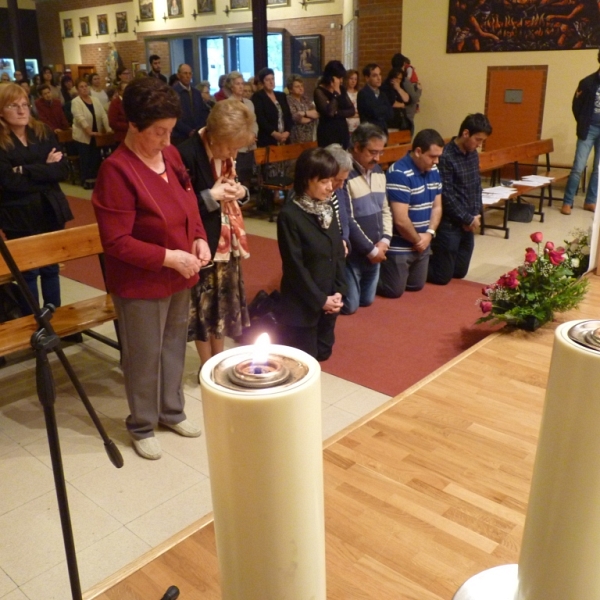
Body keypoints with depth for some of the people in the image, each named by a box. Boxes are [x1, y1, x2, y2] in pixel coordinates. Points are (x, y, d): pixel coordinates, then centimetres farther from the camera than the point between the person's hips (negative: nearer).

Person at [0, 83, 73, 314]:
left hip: (50, 211, 3)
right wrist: (45, 169, -12)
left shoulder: (44, 132, 4)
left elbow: (63, 169, -6)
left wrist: (28, 171, -16)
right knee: (28, 272, 7)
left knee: (51, 268, 14)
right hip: (20, 217, -3)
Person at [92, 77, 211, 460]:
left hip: (180, 275, 7)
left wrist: (199, 238, -4)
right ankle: (142, 426, 30)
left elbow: (190, 202, 14)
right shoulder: (117, 171, -21)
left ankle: (172, 411, 40)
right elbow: (116, 242, -22)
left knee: (175, 345, 19)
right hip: (141, 283, -7)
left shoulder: (170, 154, 2)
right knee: (144, 355, 8)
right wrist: (168, 257, -24)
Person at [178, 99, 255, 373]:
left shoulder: (228, 152, 1)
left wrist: (241, 191, -5)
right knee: (205, 306, 7)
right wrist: (212, 196, -23)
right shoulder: (187, 154, -21)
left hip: (227, 240, 7)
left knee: (224, 302, 17)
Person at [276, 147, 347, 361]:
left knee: (323, 353, 18)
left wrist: (339, 291, -3)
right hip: (303, 305, -7)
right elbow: (295, 266, -17)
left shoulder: (328, 208, 4)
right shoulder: (290, 215, -18)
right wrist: (320, 300, -15)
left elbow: (339, 253, 7)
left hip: (329, 301, 7)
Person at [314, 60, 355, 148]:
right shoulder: (319, 91, -8)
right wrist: (336, 92, -14)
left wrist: (337, 113, -11)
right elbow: (329, 112, -22)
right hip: (328, 132, -6)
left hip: (343, 130, 6)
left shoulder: (341, 89, 11)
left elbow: (352, 110, 5)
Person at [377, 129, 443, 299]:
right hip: (398, 246, -8)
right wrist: (417, 240, -12)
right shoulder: (399, 174, -23)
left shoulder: (433, 171, 4)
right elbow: (401, 220, -26)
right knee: (394, 290, 1)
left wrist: (429, 234, -7)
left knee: (416, 285, 20)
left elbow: (437, 206, 10)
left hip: (422, 244, 8)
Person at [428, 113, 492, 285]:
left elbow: (477, 186, 14)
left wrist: (476, 215, -1)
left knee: (460, 272, 15)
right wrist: (468, 219, -13)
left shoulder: (473, 155, 7)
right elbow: (446, 196, -19)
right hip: (450, 224, -8)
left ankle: (432, 257, 34)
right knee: (442, 276, -1)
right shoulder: (446, 157, -19)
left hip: (468, 223, 8)